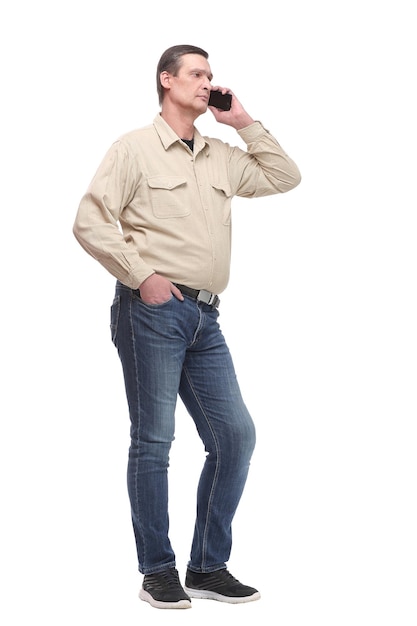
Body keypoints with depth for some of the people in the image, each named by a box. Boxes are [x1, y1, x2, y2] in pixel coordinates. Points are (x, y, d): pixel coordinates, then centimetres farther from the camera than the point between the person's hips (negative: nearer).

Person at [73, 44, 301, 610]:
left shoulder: (220, 158, 19)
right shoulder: (135, 148, 1)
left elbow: (285, 178, 19)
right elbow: (90, 223, -6)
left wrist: (243, 123, 14)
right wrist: (141, 274, -11)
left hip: (204, 318, 7)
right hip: (152, 310, -6)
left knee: (235, 435, 3)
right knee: (153, 440, -2)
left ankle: (208, 567, 14)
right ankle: (158, 572, 9)